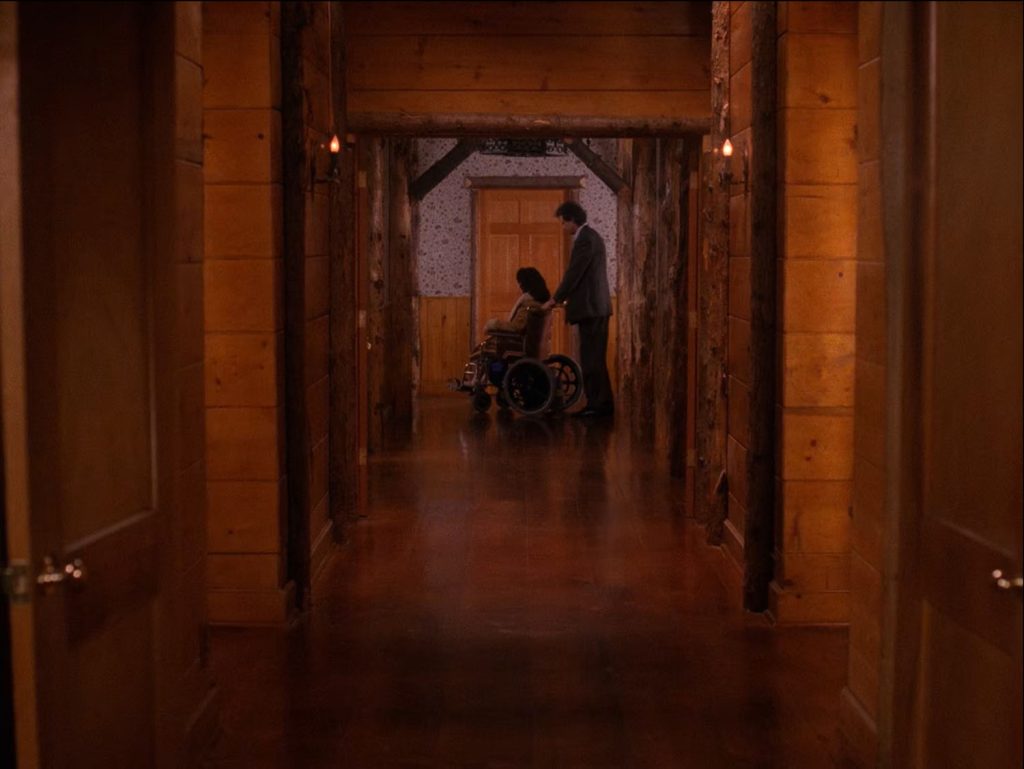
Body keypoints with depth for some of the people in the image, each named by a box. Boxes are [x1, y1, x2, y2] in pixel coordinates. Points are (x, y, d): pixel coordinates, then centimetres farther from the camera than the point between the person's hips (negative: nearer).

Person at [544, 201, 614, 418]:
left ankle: (600, 405, -6)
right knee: (592, 358, 11)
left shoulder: (586, 239, -14)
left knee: (593, 358, -8)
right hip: (593, 306, 10)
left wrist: (555, 300, -8)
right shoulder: (589, 236, 17)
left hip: (591, 308, -10)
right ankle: (597, 403, 13)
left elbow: (574, 273, -17)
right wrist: (562, 298, 20)